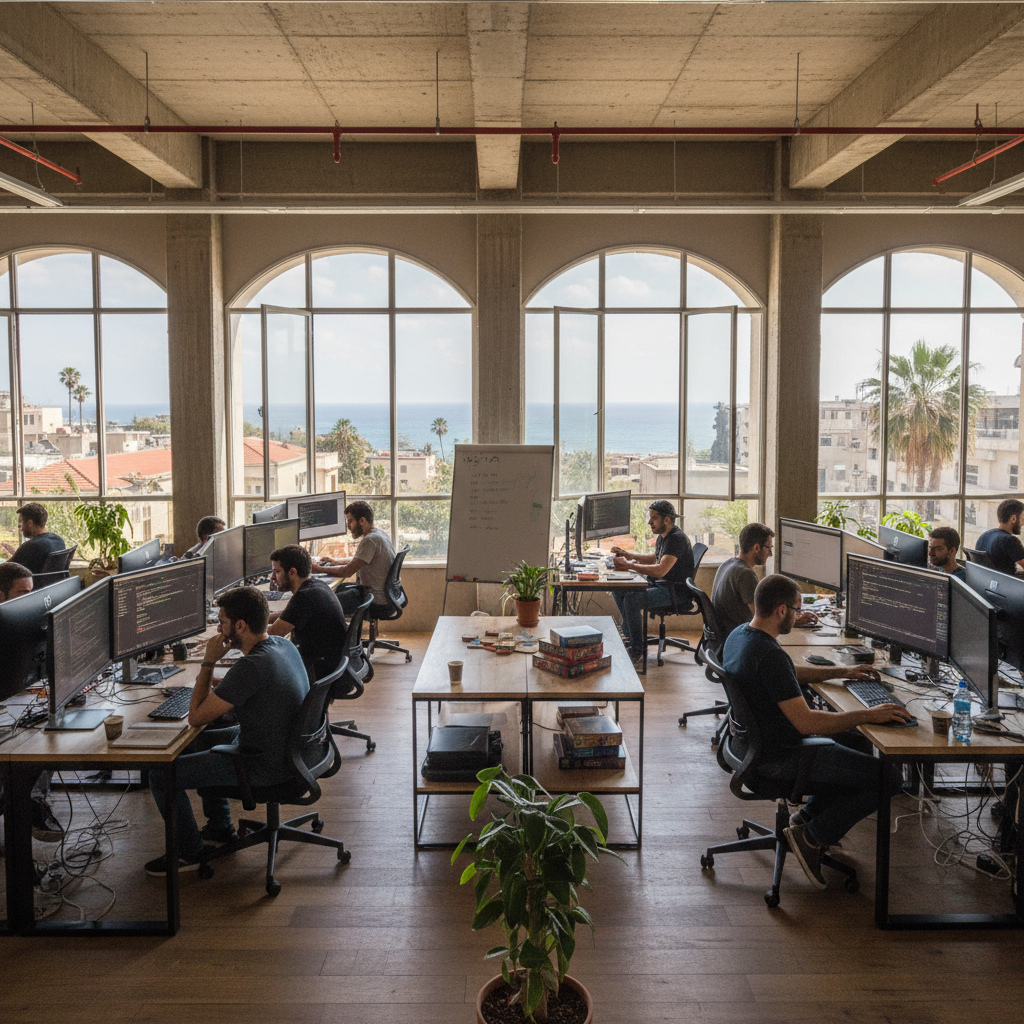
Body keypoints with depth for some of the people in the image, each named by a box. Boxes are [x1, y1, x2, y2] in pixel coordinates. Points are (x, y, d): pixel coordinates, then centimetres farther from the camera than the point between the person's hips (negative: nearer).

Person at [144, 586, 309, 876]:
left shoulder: (250, 667, -30)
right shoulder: (284, 645, -1)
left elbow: (196, 717, -21)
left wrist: (208, 662, -14)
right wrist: (216, 685, 7)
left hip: (264, 767, -10)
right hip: (285, 747, 10)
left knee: (161, 775, -3)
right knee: (200, 742, 30)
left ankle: (189, 852, 16)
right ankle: (220, 827, 39)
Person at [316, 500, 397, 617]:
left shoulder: (370, 540, -21)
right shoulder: (379, 534, 11)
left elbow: (347, 572, -21)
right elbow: (358, 560, 28)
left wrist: (321, 569, -10)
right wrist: (336, 562, 20)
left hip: (377, 601, -10)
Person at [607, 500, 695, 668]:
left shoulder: (677, 539, -21)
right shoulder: (662, 536, 11)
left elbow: (660, 570, -31)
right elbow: (654, 559, 31)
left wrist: (629, 565, -26)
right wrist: (626, 554, 20)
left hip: (676, 591, -10)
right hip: (660, 585, 11)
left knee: (632, 600, -28)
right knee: (617, 589, 6)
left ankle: (637, 652, -18)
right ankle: (628, 636, 15)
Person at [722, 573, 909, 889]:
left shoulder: (740, 634, 3)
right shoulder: (769, 655, -30)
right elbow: (805, 722, -31)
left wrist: (841, 672, 20)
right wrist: (868, 715, -24)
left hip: (758, 740, 10)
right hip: (777, 758, -10)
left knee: (858, 742, 26)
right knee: (889, 777, -8)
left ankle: (810, 814, 24)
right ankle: (812, 837, 1)